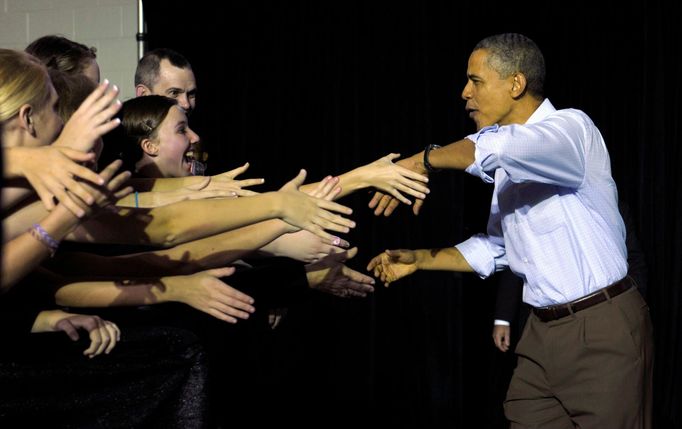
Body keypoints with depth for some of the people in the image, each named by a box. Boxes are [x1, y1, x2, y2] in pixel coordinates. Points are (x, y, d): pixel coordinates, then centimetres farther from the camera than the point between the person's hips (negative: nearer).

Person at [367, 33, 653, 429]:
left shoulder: (572, 128, -14)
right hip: (544, 329, 8)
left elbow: (502, 147, -36)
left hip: (602, 329, -8)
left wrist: (424, 160, -28)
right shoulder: (510, 167, 14)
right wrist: (419, 260, 15)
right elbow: (495, 247, 23)